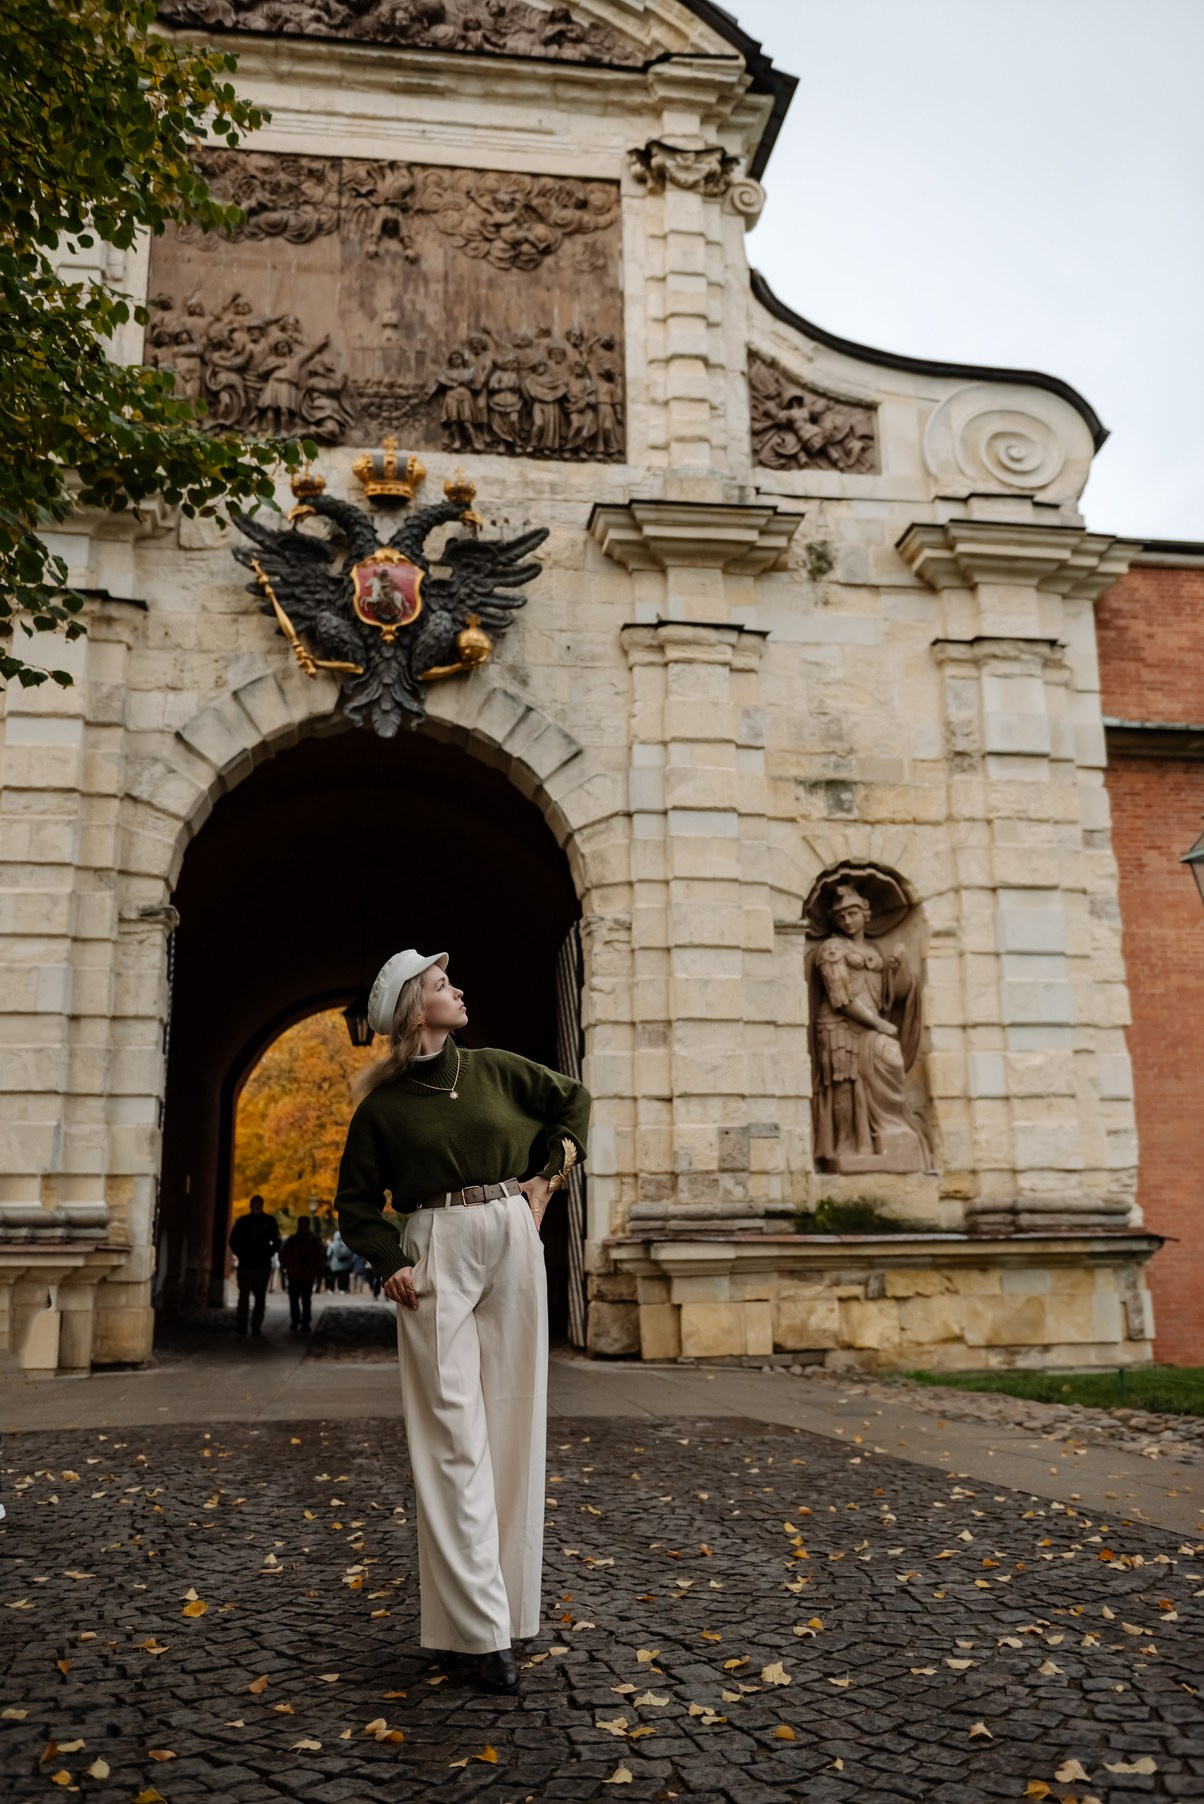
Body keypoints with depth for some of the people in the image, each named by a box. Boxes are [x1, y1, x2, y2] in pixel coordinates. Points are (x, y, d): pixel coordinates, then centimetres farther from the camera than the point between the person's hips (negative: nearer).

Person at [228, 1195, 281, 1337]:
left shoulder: (270, 1221, 5)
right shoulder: (243, 1221, 5)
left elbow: (276, 1241, 11)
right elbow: (234, 1240, 11)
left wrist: (268, 1254, 2)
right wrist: (240, 1254, 2)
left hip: (263, 1265, 1)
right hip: (245, 1265, -1)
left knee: (260, 1298, 3)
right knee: (244, 1295, -6)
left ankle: (256, 1326, 7)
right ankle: (241, 1325, -3)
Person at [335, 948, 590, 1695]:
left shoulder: (497, 1069, 7)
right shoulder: (383, 1106, 1)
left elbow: (575, 1100, 19)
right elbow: (357, 1201, 7)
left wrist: (547, 1177, 9)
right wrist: (390, 1263, -8)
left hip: (513, 1244, 3)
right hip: (436, 1252, -3)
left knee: (513, 1423, 6)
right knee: (454, 1434, -6)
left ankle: (510, 1600, 19)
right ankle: (485, 1630, -4)